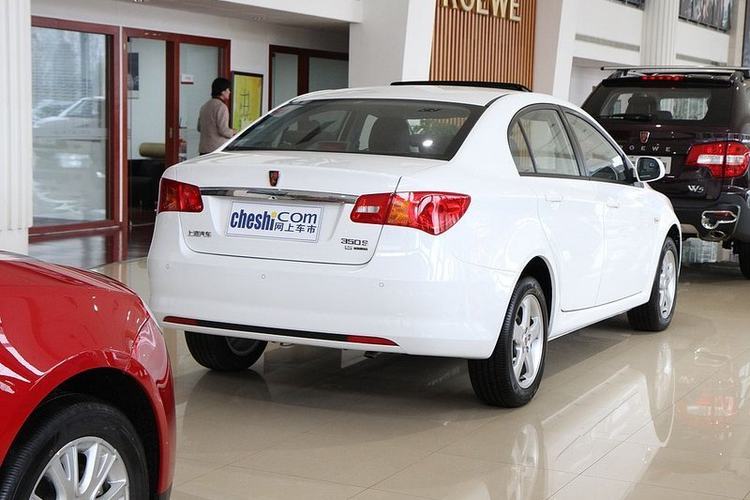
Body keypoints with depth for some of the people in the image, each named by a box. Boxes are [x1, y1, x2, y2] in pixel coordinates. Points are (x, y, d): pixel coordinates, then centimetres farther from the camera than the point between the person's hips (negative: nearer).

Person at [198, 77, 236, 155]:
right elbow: (223, 130, -17)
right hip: (217, 149, -8)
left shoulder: (204, 106, 15)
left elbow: (199, 128, 22)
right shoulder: (221, 106, -12)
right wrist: (232, 132, 2)